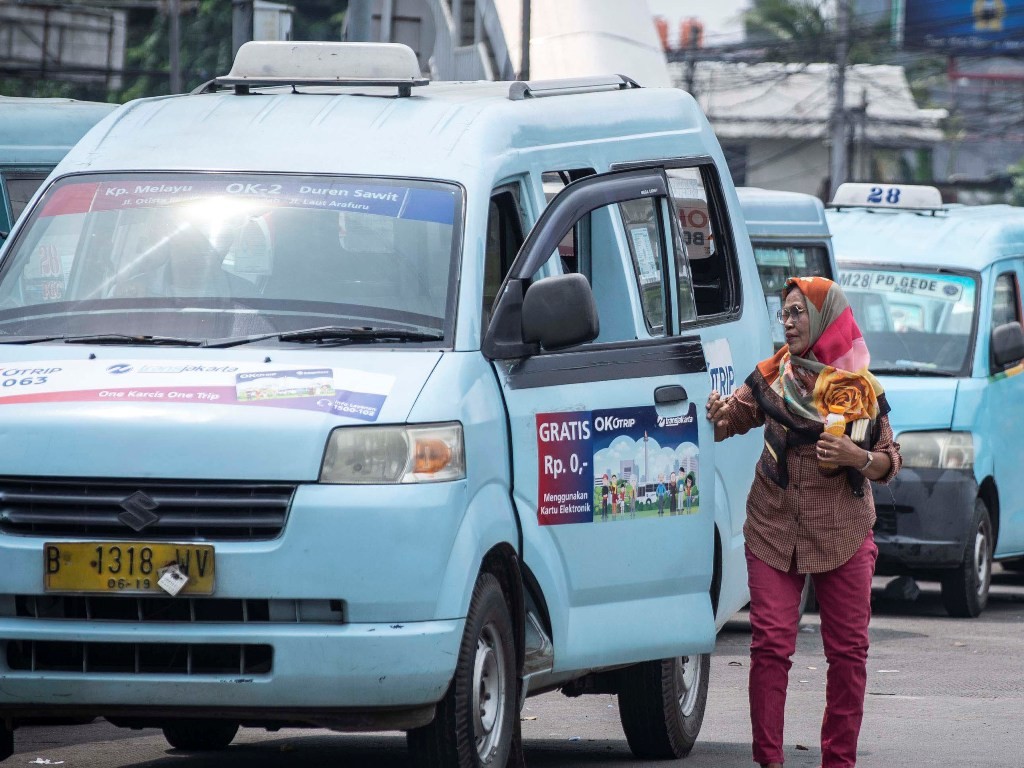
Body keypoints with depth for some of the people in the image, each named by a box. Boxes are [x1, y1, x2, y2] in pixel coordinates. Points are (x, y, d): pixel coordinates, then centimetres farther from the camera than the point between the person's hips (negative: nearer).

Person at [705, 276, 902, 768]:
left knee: (848, 650, 3)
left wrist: (861, 459, -18)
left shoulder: (862, 389, 0)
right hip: (773, 529, 0)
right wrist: (714, 418, -18)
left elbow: (891, 461, 3)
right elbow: (730, 422, 5)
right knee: (770, 644, -7)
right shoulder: (769, 379, 3)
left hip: (842, 535, 0)